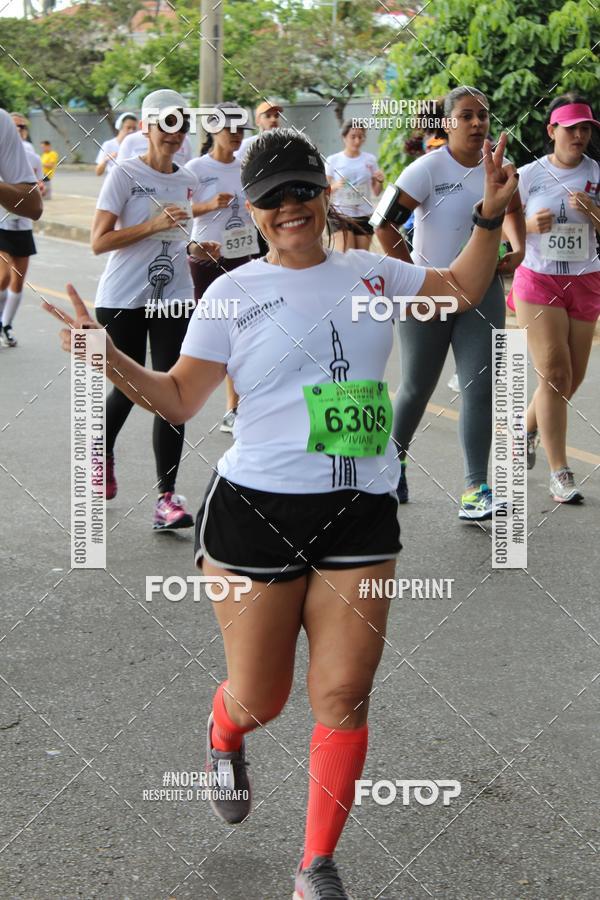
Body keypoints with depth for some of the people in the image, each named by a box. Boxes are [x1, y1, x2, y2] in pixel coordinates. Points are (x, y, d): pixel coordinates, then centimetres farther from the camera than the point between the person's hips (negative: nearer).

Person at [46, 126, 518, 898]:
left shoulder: (372, 272, 10)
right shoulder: (234, 293, 0)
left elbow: (460, 289, 27)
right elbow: (179, 399, 1)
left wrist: (489, 217, 16)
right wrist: (112, 360, -15)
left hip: (362, 515, 3)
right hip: (256, 514, -2)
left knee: (344, 697, -1)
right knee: (259, 699, 5)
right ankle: (224, 738, 46)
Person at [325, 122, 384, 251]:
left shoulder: (370, 159, 6)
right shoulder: (332, 160, -1)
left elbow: (376, 193, 11)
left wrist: (380, 181, -9)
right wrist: (336, 186, -18)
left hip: (364, 216, 3)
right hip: (342, 216, -3)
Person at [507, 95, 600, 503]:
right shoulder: (530, 175, -2)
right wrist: (530, 225, -16)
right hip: (538, 281, -3)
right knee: (554, 374, -10)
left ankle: (528, 428, 38)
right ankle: (560, 473, -7)